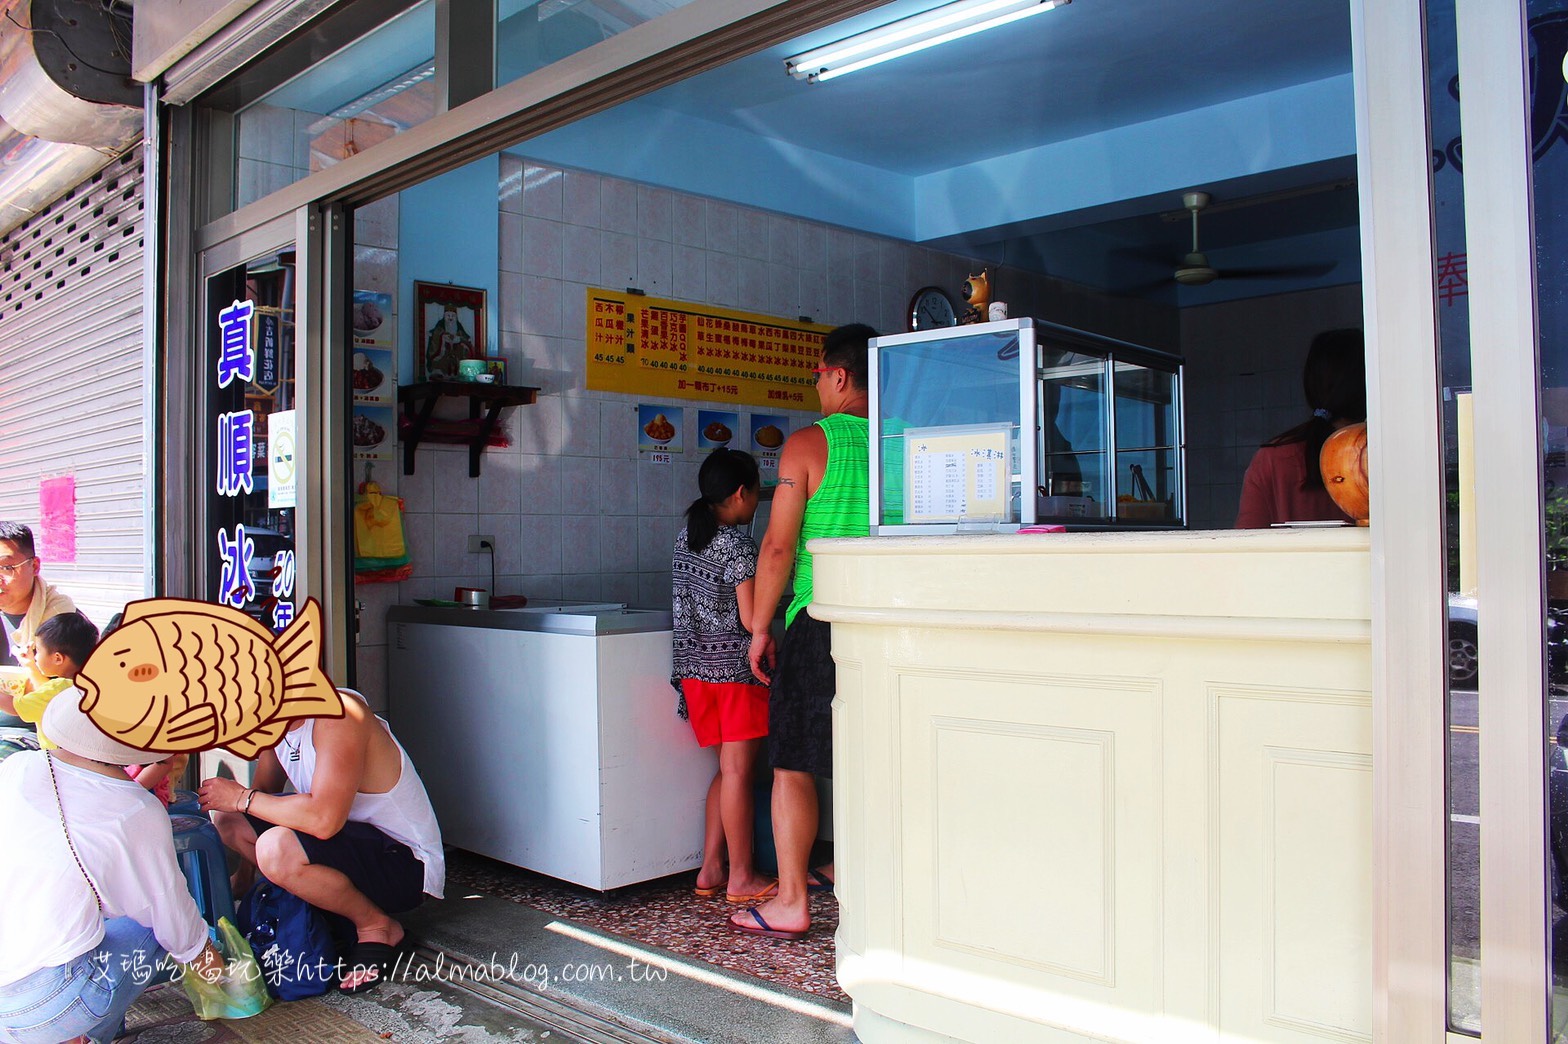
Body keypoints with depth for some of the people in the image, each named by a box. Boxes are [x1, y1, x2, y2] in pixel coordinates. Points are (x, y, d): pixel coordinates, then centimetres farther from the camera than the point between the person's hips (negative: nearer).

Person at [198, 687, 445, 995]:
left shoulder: (339, 714, -26)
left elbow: (324, 820, -35)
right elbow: (264, 793, 18)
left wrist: (242, 798, -21)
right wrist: (241, 878, 16)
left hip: (405, 865, -9)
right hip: (355, 847, 9)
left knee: (276, 849, -32)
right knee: (226, 819, 4)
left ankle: (378, 928, -8)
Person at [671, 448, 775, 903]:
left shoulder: (685, 536, 10)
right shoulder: (739, 546, -14)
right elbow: (750, 618, -17)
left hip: (693, 665, 8)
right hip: (735, 666, -8)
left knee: (728, 769, 16)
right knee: (738, 770, 0)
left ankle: (710, 869, 17)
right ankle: (741, 877, 7)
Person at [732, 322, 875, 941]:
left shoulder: (808, 444, -7)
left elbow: (779, 546, -10)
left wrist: (760, 628, -1)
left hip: (819, 619, -5)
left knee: (793, 764, 3)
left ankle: (790, 903, 4)